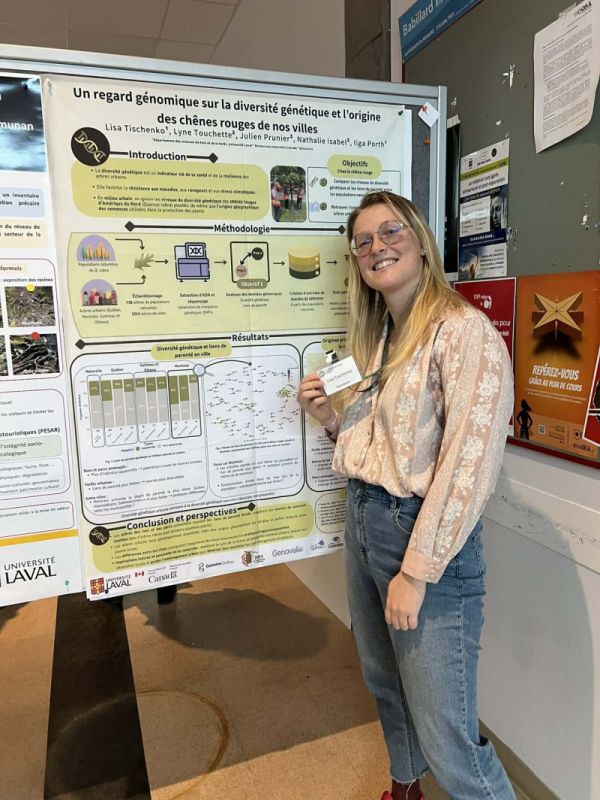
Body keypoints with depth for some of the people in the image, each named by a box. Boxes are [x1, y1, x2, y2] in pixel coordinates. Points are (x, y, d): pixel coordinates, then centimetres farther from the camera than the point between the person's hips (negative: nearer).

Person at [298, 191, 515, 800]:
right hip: (363, 520, 8)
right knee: (384, 682, 25)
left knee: (446, 738, -1)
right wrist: (330, 416, -1)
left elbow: (468, 462, -20)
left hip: (426, 535, -8)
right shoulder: (377, 338, 11)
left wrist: (416, 572, -18)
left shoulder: (464, 331, -15)